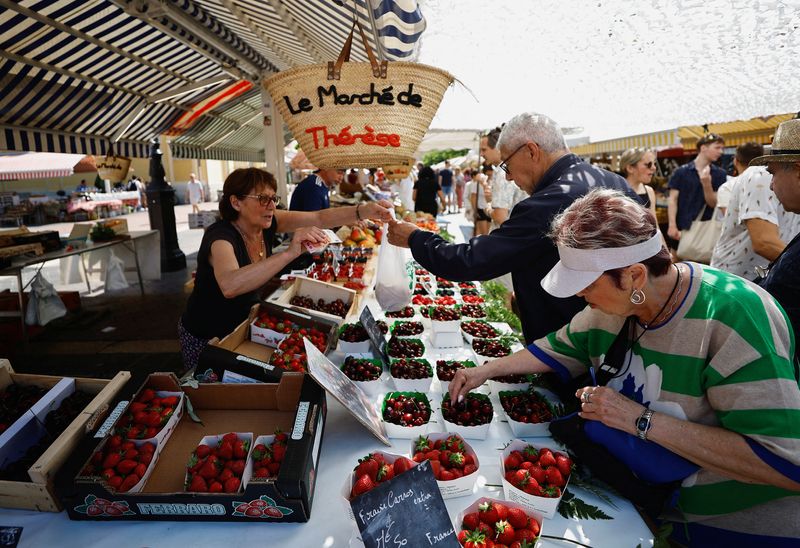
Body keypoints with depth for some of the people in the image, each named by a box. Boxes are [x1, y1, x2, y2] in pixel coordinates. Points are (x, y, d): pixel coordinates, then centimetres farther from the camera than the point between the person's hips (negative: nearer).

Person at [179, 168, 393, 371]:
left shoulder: (266, 223, -11)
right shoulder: (221, 236, -30)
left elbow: (319, 218, -16)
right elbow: (229, 286, -50)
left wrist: (363, 211, -31)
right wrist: (289, 253, -56)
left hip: (245, 324, 6)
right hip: (206, 339, -6)